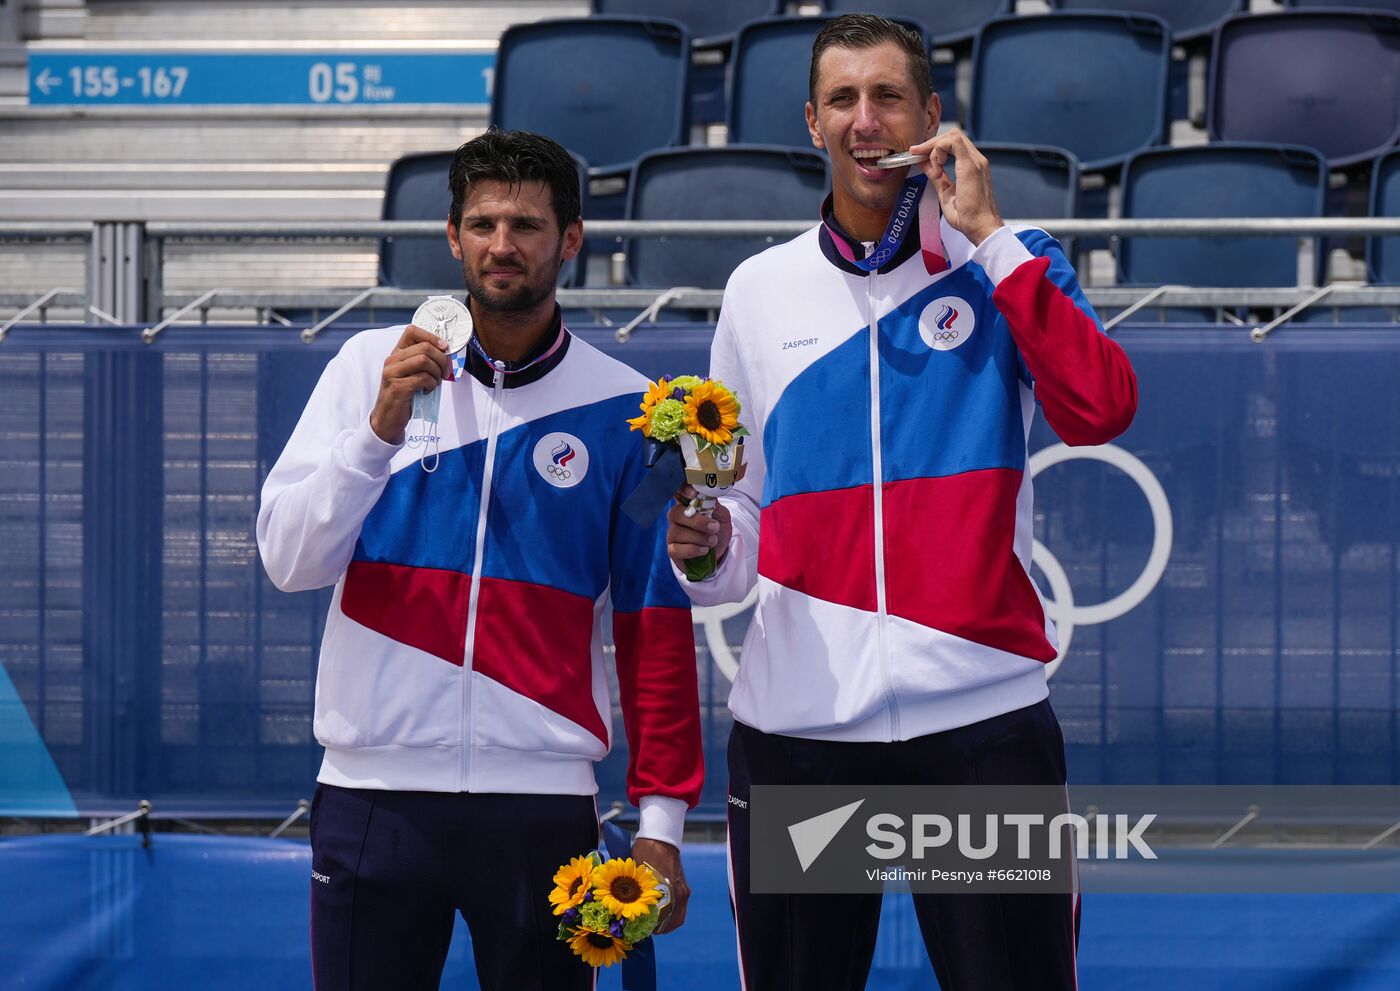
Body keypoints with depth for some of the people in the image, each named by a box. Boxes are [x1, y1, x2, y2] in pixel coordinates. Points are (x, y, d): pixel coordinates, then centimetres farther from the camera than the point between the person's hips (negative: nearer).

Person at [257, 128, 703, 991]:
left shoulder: (622, 410, 3)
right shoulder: (372, 365, 5)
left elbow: (656, 627, 3)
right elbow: (289, 562, -1)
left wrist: (662, 820, -2)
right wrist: (381, 427, -15)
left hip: (542, 799, 0)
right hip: (372, 788, 1)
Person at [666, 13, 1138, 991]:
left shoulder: (1007, 267, 5)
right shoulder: (759, 289, 12)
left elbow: (1101, 410, -13)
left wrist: (989, 231, -12)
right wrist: (704, 547, -6)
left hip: (981, 718, -2)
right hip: (796, 720, 2)